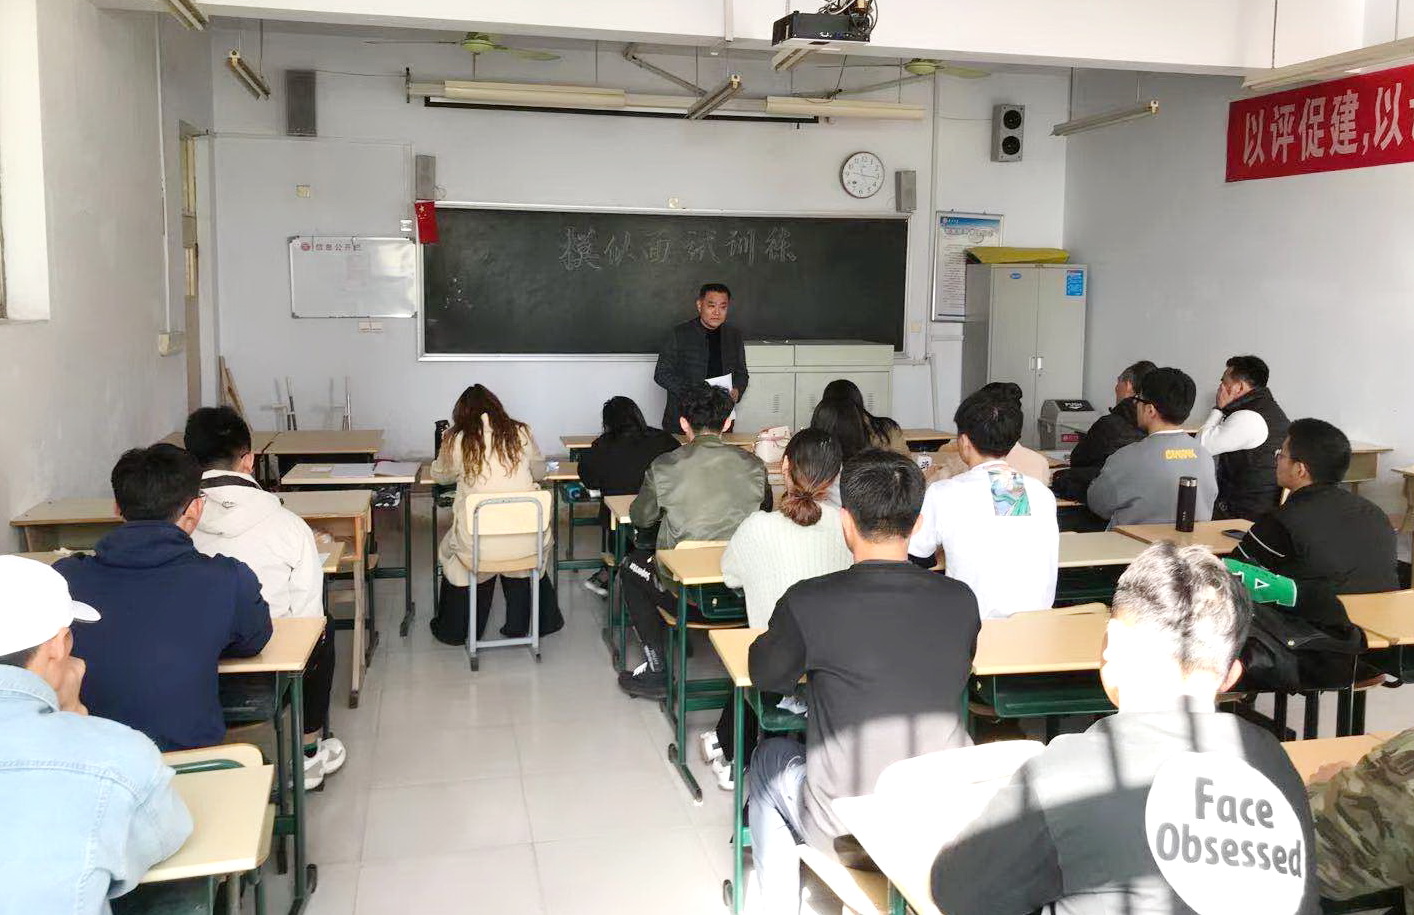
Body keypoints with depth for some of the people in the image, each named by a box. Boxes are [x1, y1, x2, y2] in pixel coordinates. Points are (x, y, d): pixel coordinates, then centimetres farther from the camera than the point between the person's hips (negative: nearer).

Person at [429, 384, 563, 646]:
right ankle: (519, 626, 45)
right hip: (527, 544, 1)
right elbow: (539, 472, 17)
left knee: (450, 550, 32)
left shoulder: (456, 440, -3)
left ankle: (453, 630, 46)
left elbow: (441, 476, 17)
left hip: (477, 546, -1)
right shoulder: (521, 433, 1)